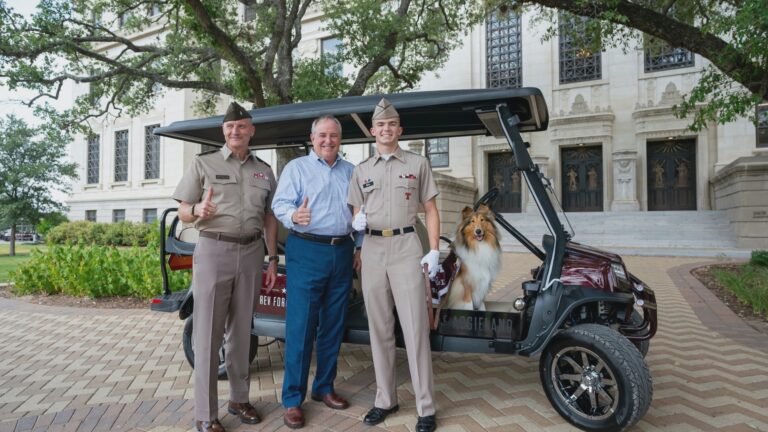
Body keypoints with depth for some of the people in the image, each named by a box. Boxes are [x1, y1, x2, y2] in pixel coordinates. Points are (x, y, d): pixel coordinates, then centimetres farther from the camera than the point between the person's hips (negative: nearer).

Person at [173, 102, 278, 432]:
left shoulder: (264, 171, 12)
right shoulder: (204, 163, 3)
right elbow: (183, 212, 2)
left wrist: (273, 259, 8)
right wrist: (199, 210, -21)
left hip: (252, 253, 3)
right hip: (214, 250, -3)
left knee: (241, 330, 13)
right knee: (208, 334, 0)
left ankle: (239, 399, 26)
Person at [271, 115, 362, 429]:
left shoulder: (350, 171, 15)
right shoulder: (296, 168, 2)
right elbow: (279, 204, -8)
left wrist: (360, 247, 13)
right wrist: (293, 216, -30)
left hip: (342, 251, 5)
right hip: (307, 252, -4)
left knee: (333, 326, 11)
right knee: (300, 327, -3)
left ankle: (324, 387, 26)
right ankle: (292, 399, 8)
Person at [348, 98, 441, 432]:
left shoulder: (418, 164, 7)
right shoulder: (361, 170, 13)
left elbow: (430, 210, 5)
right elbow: (357, 213, 16)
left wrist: (434, 251, -4)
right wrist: (357, 222, -8)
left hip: (406, 247, -3)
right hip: (372, 250, 3)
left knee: (415, 328, -4)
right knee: (379, 329, 9)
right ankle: (385, 400, 22)